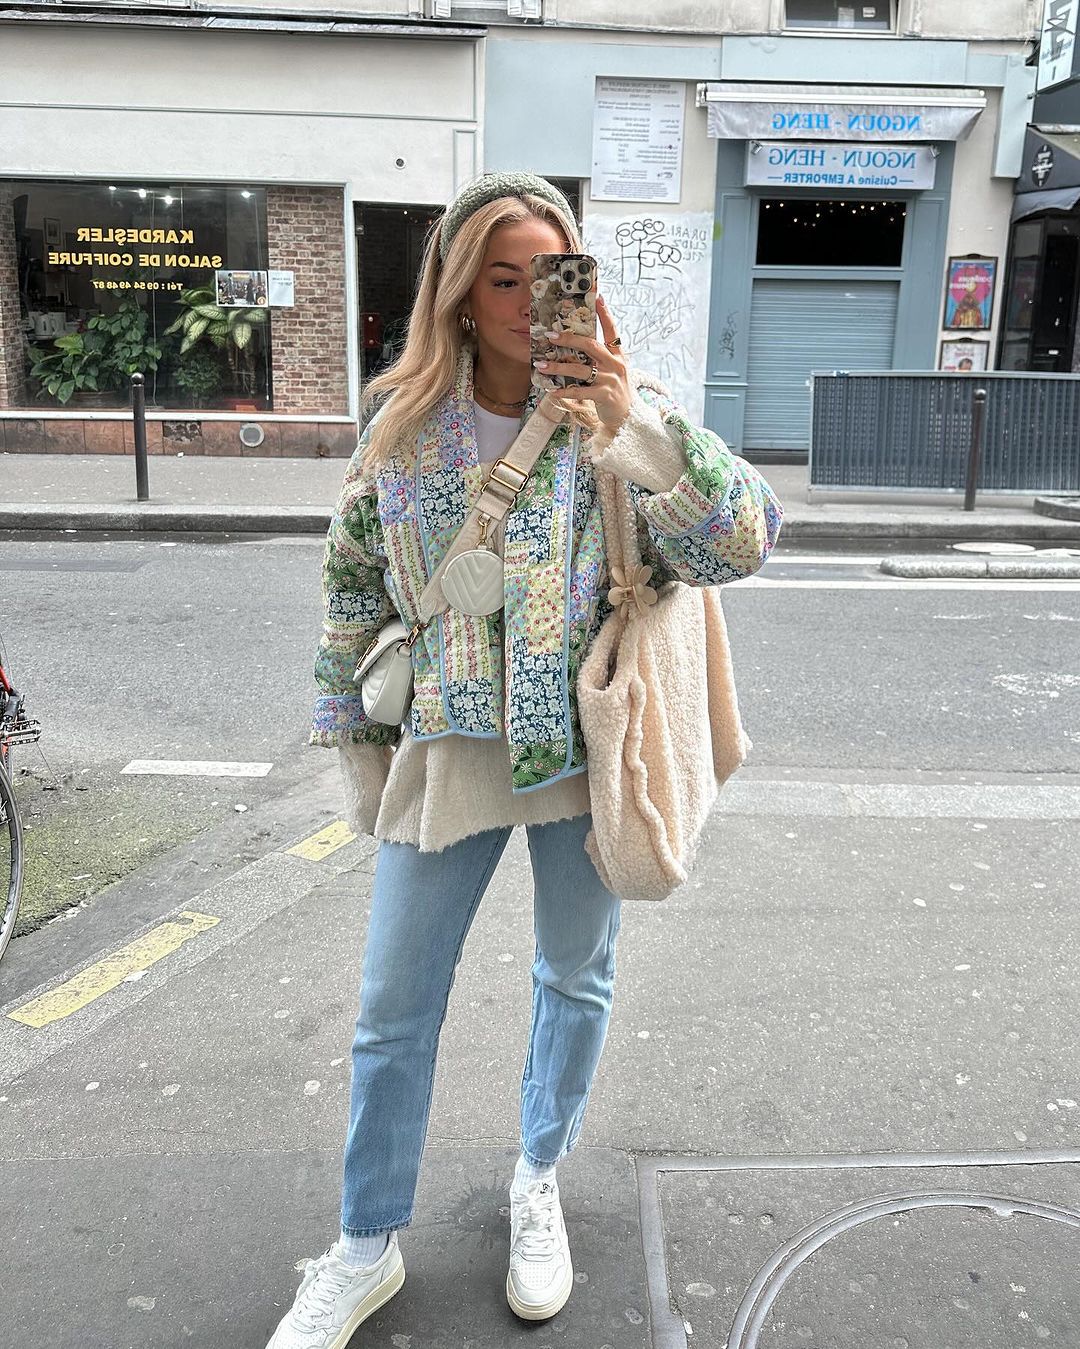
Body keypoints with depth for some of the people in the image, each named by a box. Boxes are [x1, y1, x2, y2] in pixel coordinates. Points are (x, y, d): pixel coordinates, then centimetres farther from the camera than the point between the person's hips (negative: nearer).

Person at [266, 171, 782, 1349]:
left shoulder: (616, 414, -9)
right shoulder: (401, 422, -4)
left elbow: (740, 546, -20)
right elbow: (353, 587, 6)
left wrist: (635, 425, -32)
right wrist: (354, 744, 10)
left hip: (585, 748, -1)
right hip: (449, 752, 1)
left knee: (575, 978, 17)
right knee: (392, 1008, 9)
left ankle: (539, 1181, 45)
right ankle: (368, 1248, 32)